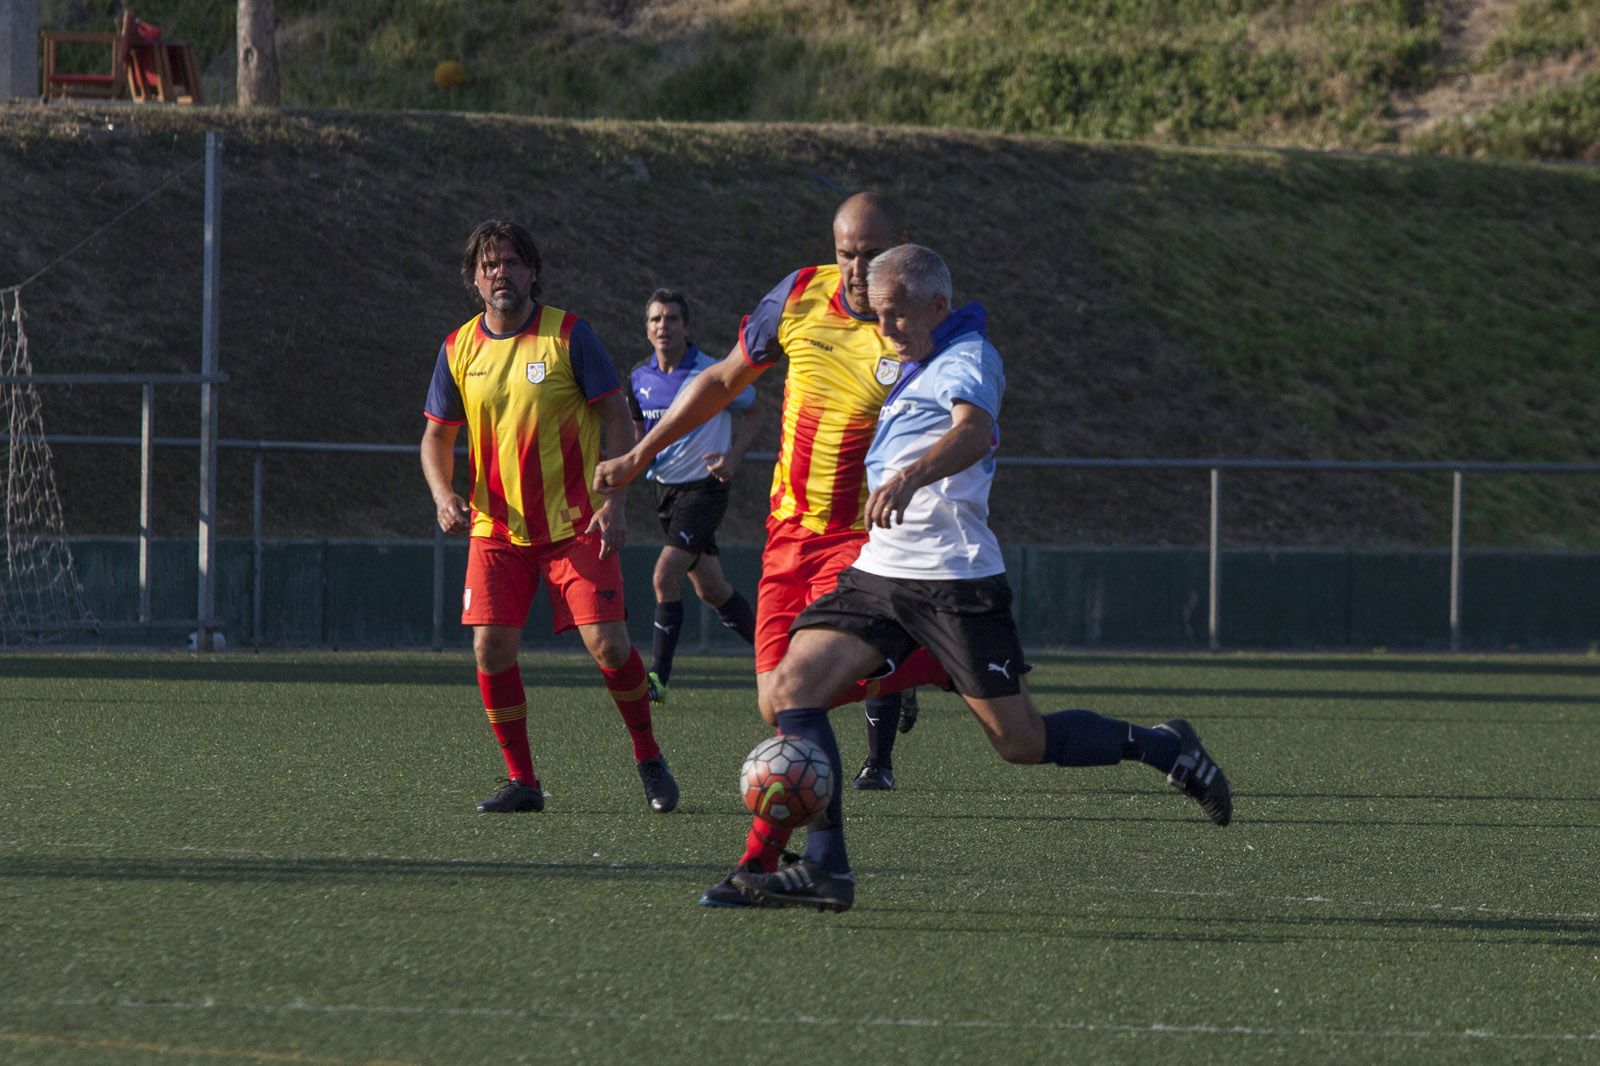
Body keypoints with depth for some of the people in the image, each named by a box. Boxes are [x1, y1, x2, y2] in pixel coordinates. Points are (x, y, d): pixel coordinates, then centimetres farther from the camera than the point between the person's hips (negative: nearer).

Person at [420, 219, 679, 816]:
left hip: (575, 522, -3)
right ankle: (521, 781, 5)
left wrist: (612, 503, -12)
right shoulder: (459, 350, 4)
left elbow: (616, 418, -3)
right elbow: (437, 436, 13)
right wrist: (444, 496, -7)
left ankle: (648, 759, 11)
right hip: (496, 527, 3)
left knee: (607, 643, -11)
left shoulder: (568, 334, -5)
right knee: (491, 648, -8)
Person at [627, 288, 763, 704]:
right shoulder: (639, 377, 2)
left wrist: (732, 456, -14)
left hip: (704, 486, -6)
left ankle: (658, 677, -14)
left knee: (665, 575, -18)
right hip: (666, 487, 6)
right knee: (709, 587, 13)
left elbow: (752, 414, 1)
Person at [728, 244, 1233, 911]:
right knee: (792, 686, -12)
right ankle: (825, 868, -14)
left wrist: (910, 475, -47)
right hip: (878, 573, 8)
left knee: (1021, 742, -4)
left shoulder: (969, 357, -9)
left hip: (954, 580, -8)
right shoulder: (906, 368, 19)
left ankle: (1162, 747, 20)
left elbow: (974, 431, -31)